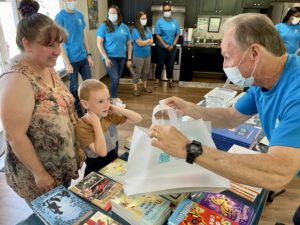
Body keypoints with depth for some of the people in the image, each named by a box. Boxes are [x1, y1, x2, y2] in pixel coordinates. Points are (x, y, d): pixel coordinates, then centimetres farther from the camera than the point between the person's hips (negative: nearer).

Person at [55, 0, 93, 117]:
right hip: (72, 60, -5)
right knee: (74, 87, 5)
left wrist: (89, 55, 10)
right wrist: (67, 63, -14)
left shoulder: (80, 15, 8)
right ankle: (78, 112, 21)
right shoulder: (60, 17, -8)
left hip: (84, 58, 5)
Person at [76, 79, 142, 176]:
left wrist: (119, 110, -14)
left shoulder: (110, 115, -4)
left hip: (114, 163, 5)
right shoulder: (82, 126, -20)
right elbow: (102, 152, -28)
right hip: (97, 172, -4)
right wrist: (96, 123, -28)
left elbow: (138, 118, -2)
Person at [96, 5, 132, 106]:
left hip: (121, 57, 4)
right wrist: (106, 58, -15)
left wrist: (129, 59, 7)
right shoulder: (104, 26, -4)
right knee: (114, 79, -11)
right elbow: (99, 43, -8)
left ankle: (114, 97, 30)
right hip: (110, 57, -4)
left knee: (117, 79, 11)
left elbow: (129, 44, 11)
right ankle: (113, 99, 10)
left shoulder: (124, 27, 7)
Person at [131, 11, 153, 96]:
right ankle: (135, 89, 12)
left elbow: (151, 42, 2)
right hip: (138, 55, -6)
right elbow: (139, 43, -19)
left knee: (146, 72, 16)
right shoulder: (135, 30, -12)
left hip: (147, 54, 6)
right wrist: (148, 40, -4)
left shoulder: (147, 29, 7)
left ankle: (145, 87, 31)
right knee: (137, 73, 2)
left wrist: (144, 42, -12)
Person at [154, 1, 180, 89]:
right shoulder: (159, 21, -7)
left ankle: (170, 80, 24)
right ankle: (157, 81, 15)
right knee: (160, 64, 4)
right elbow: (157, 35, -10)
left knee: (170, 64, 11)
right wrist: (165, 45, -15)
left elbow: (177, 35, 4)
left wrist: (173, 45, -8)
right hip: (161, 47, -3)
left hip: (172, 48, 3)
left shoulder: (175, 21, 3)